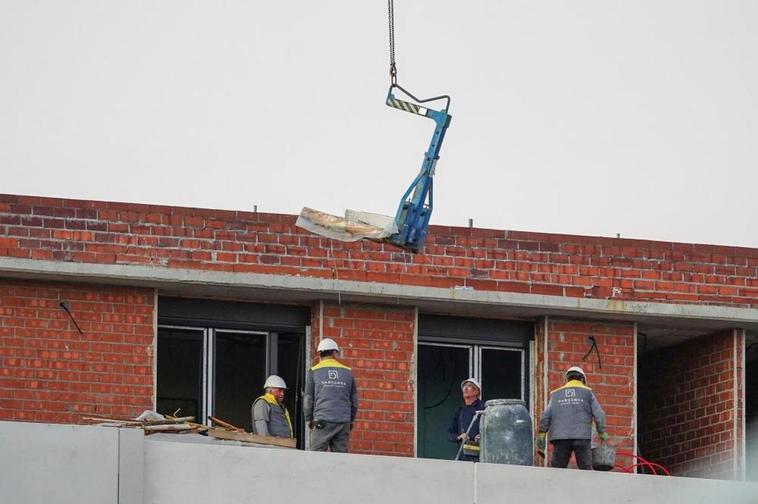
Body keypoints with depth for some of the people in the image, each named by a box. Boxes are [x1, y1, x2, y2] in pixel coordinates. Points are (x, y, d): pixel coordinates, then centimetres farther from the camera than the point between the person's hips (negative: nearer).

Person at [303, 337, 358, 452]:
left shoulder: (314, 371, 3)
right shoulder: (347, 372, 10)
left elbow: (308, 399, 4)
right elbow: (354, 401, 13)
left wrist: (308, 419, 17)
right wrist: (351, 420, 24)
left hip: (322, 421, -2)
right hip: (343, 422, 2)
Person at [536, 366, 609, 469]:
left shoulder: (556, 394, 15)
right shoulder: (587, 392, 9)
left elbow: (546, 415, 7)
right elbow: (598, 415, 3)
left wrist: (541, 433, 8)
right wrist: (602, 433, 10)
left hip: (561, 437, 2)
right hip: (582, 436, -2)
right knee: (586, 469, -1)